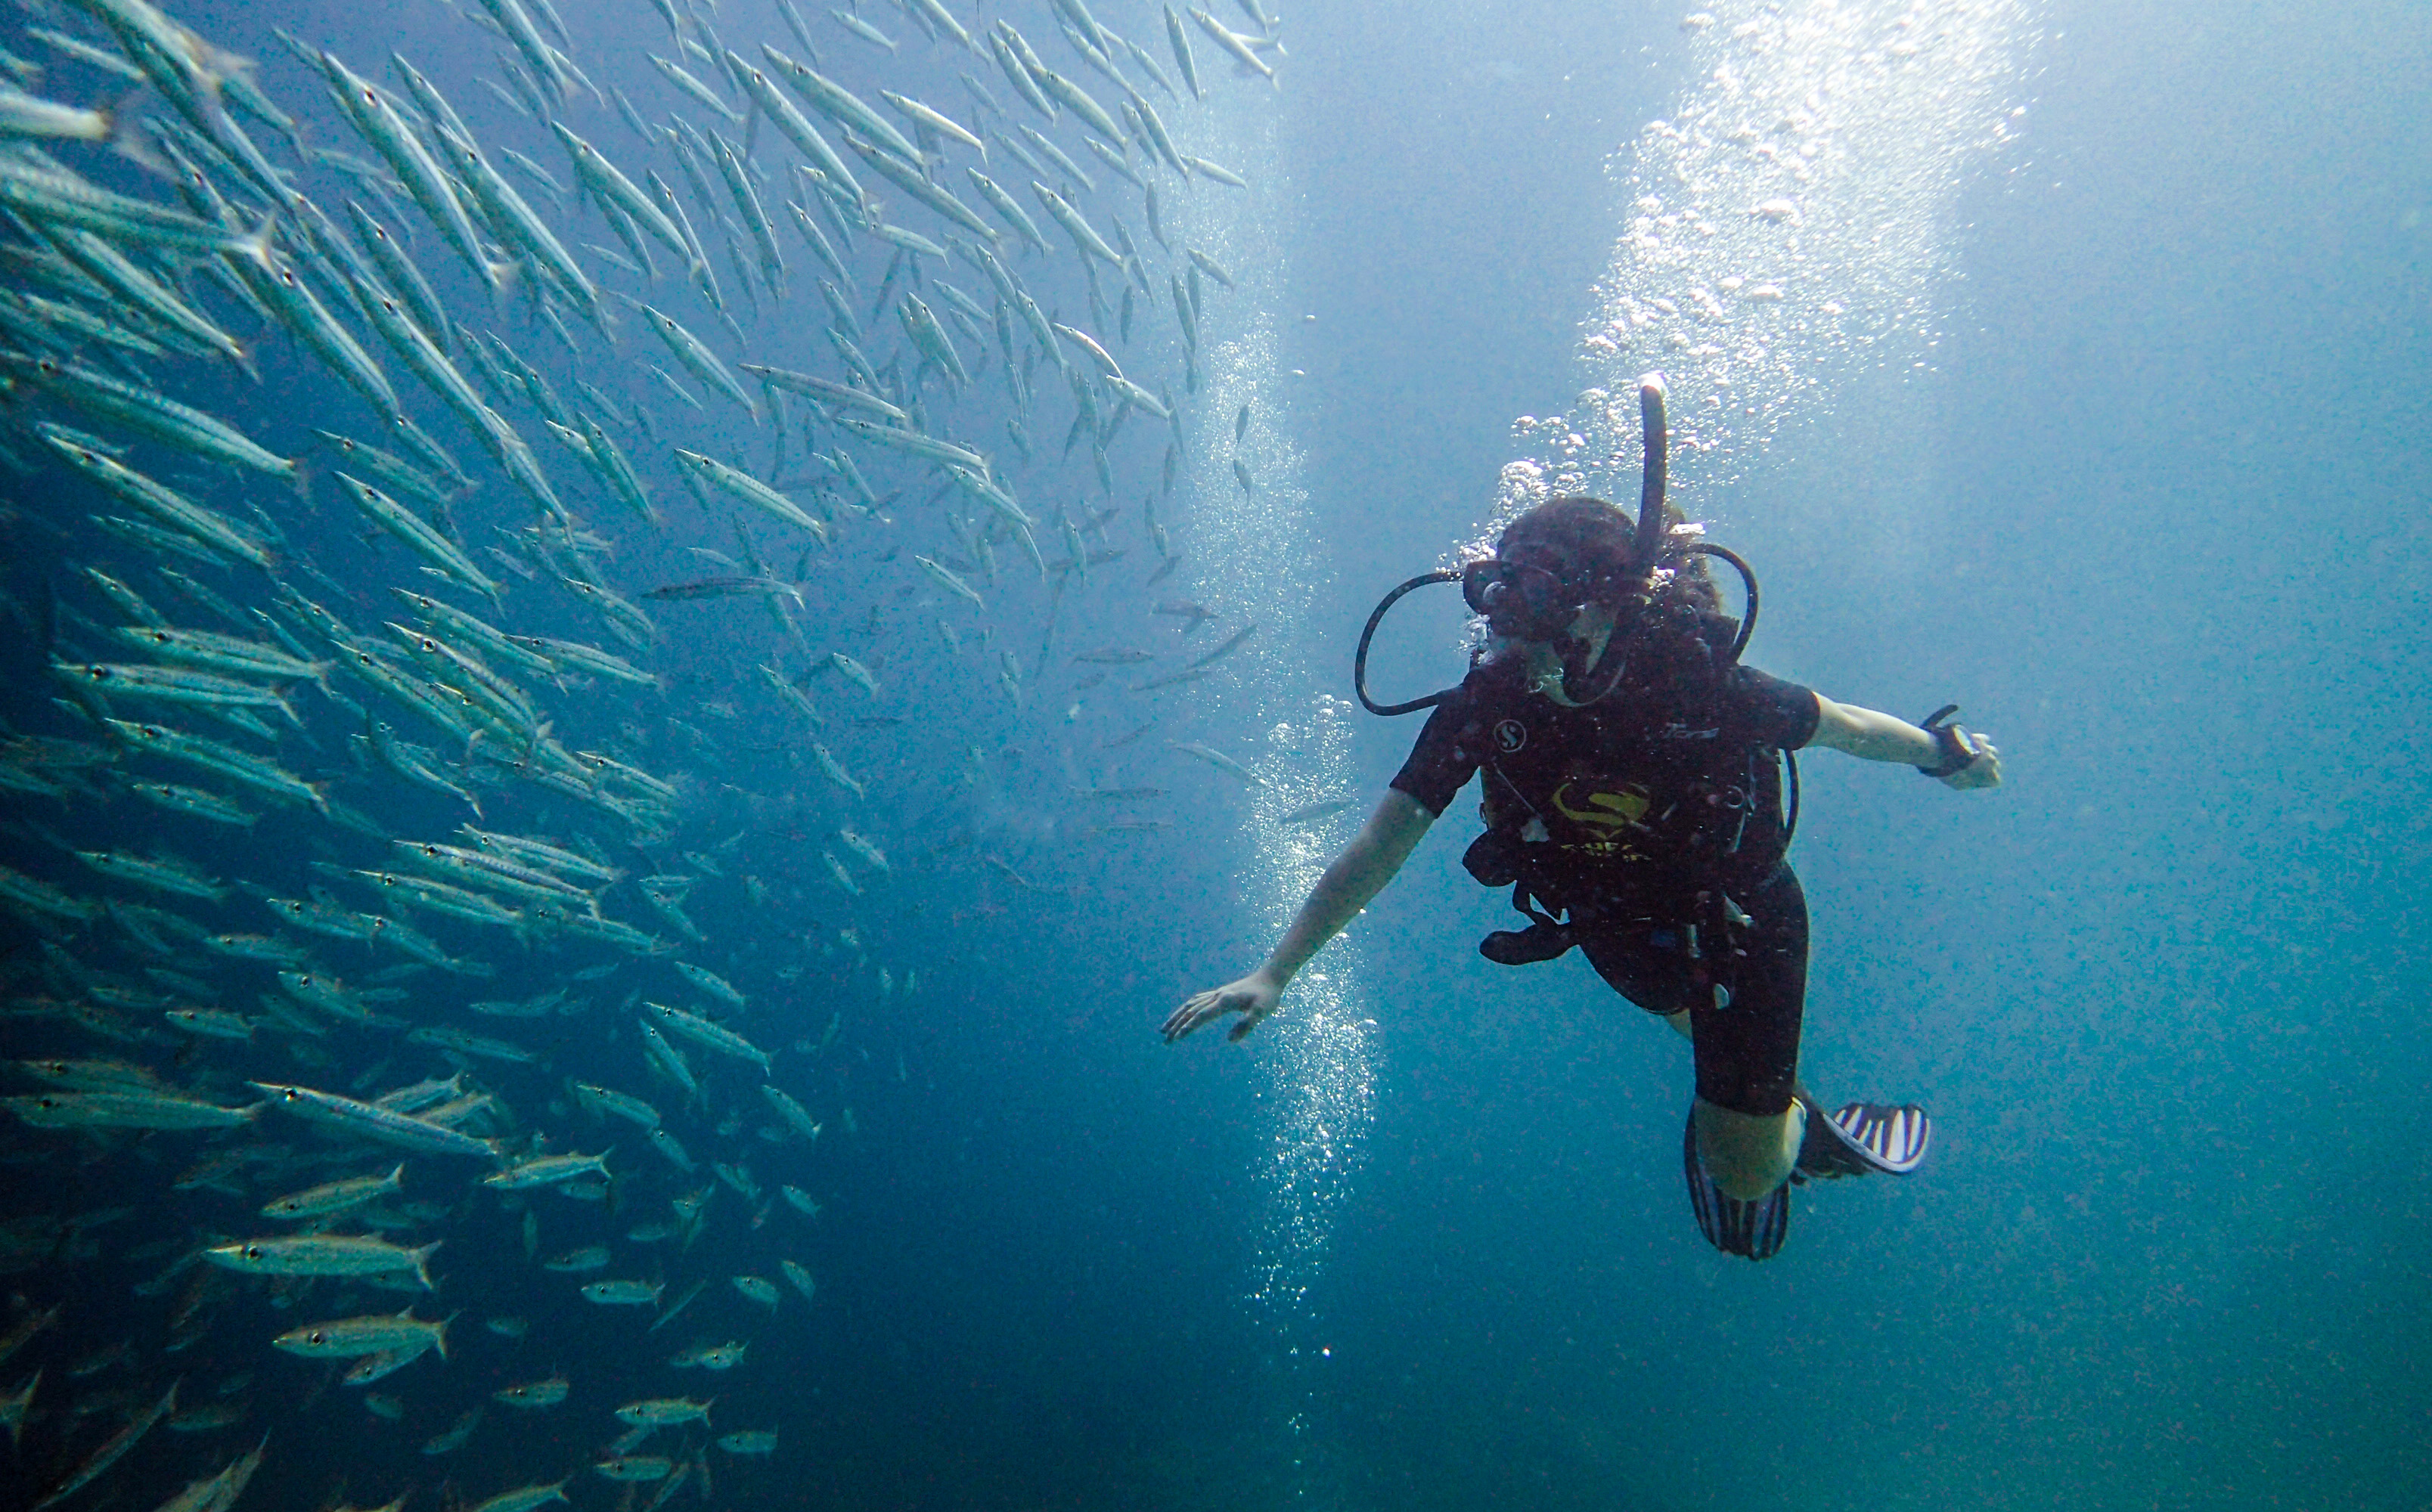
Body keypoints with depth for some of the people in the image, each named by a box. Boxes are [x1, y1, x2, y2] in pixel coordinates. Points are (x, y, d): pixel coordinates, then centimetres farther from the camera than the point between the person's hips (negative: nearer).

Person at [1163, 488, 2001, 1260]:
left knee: (1743, 1177, 3)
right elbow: (1380, 845, -27)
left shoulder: (1698, 685, -36)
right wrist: (1273, 974, -30)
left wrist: (1945, 754, 3)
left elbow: (1840, 725, -15)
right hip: (1618, 929, 3)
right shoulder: (1487, 702, -29)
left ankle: (1802, 1127, 33)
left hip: (1742, 919, -3)